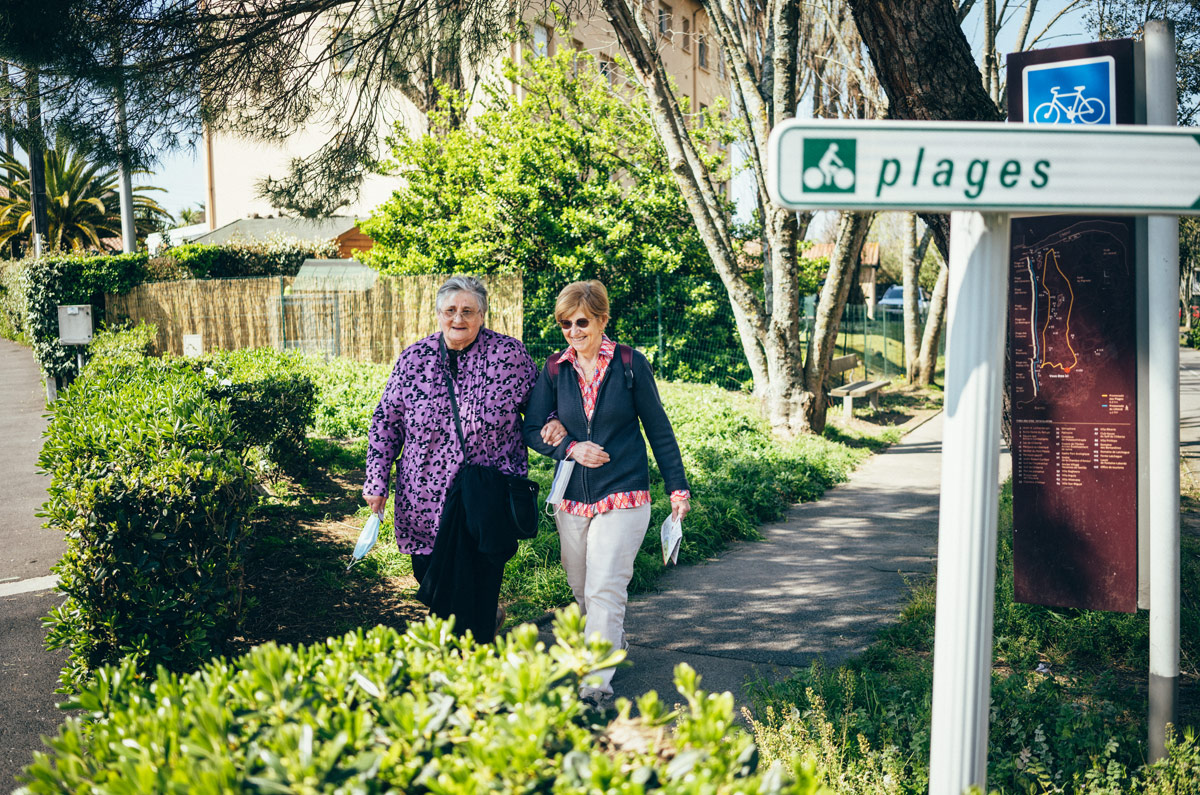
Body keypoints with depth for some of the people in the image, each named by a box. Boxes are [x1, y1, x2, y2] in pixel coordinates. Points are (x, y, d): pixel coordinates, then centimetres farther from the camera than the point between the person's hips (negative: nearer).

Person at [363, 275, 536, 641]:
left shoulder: (510, 354, -5)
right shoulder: (414, 358, 1)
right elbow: (386, 421, 6)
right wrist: (376, 482, 2)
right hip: (425, 497, 3)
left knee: (482, 583, 5)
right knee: (427, 575, 11)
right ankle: (487, 611, 41)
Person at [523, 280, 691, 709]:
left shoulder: (630, 364, -5)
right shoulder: (555, 369, 2)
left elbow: (658, 428, 1)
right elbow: (531, 430, 4)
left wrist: (677, 486, 3)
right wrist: (570, 447, -15)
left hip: (624, 496, -4)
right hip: (572, 497, 4)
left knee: (604, 589, -10)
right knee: (580, 588, 16)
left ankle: (597, 684, -4)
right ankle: (611, 641, 43)